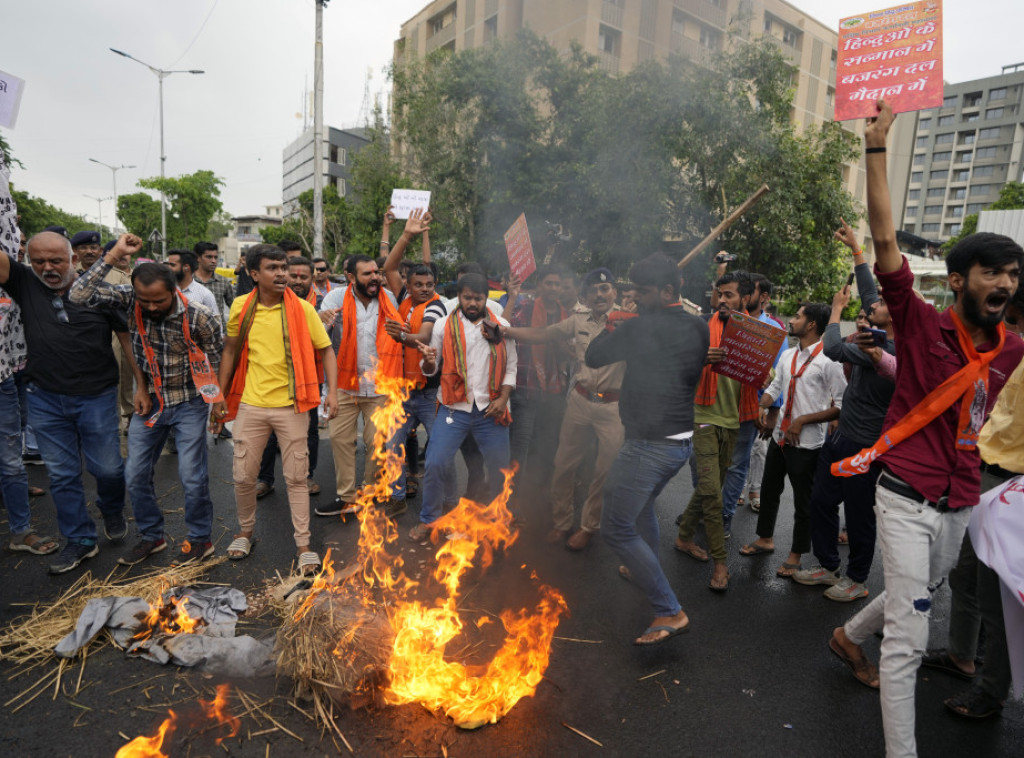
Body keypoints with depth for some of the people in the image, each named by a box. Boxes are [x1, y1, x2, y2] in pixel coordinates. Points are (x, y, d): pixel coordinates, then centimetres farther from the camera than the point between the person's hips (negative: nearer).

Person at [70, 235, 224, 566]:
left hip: (189, 403, -4)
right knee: (135, 474, 10)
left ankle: (201, 538, 19)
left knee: (192, 476, -1)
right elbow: (80, 295, -25)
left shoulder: (200, 317, -21)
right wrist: (115, 254, -27)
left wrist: (220, 404, -2)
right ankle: (151, 536, 30)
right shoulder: (129, 299, -12)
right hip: (148, 400, 4)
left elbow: (217, 363, -9)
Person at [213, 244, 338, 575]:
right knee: (243, 476, 11)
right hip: (251, 404, 2)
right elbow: (230, 351, 12)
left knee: (296, 477, 4)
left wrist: (332, 391, -16)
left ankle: (304, 545, 16)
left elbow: (325, 350, -3)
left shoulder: (302, 309, -6)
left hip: (291, 406, -2)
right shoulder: (240, 307, 1)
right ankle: (246, 531, 37)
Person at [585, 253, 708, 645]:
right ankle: (643, 569, 51)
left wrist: (613, 329, 13)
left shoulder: (640, 327, -16)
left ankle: (669, 612, 0)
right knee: (642, 503, 31)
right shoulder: (699, 329, 5)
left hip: (649, 443, -9)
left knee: (616, 528, -2)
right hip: (682, 440, 9)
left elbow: (594, 357, -7)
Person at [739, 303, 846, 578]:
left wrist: (803, 420, -20)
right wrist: (762, 406, -2)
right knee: (769, 489, 19)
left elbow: (841, 406, -18)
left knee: (803, 501, 9)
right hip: (780, 435, 7)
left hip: (806, 443, -7)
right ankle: (765, 539, 40)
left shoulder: (828, 360, -16)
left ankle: (796, 555, 27)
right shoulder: (787, 355, 7)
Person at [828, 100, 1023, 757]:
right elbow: (886, 241, -19)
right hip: (908, 499, -6)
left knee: (918, 597, 26)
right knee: (908, 640, -3)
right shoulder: (923, 324, -12)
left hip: (962, 502, 7)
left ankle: (849, 637, 53)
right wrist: (877, 148, -22)